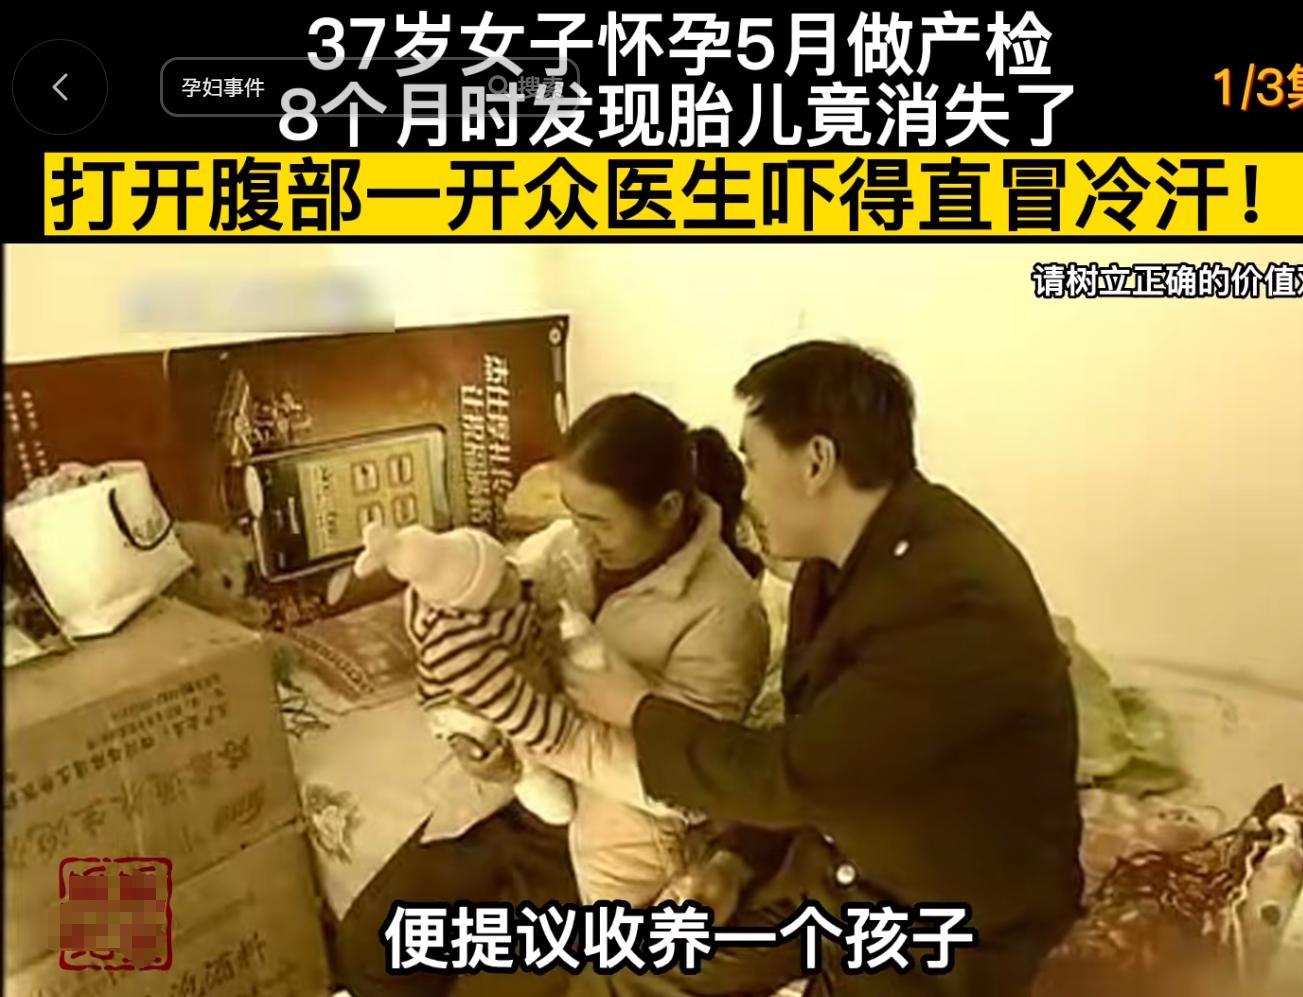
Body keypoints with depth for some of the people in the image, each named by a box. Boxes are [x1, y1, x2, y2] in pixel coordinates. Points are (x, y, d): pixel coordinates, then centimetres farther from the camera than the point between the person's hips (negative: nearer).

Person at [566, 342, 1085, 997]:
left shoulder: (962, 600, -31)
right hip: (827, 856, 7)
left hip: (949, 913, -7)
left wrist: (642, 712, -13)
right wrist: (737, 857, -3)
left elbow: (788, 775, -27)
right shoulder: (842, 552, -2)